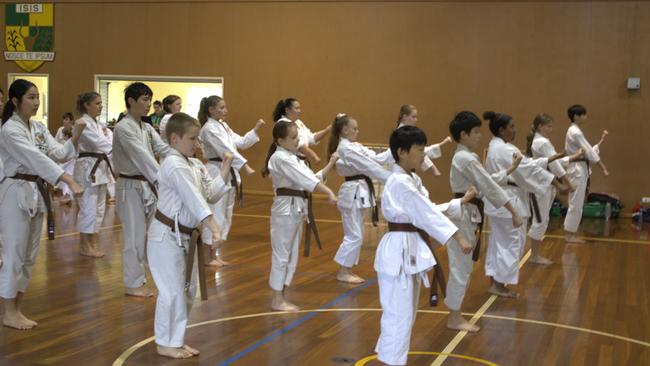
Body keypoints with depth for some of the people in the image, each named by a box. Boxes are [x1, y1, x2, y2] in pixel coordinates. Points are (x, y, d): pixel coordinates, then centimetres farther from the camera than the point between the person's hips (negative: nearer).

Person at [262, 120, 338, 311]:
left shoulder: (292, 158, 16)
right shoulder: (280, 158, -15)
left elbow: (313, 177, 15)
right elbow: (306, 179, -24)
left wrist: (331, 164, 8)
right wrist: (329, 192, -30)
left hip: (296, 209, 10)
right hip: (286, 209, -10)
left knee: (291, 255, 14)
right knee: (282, 254, -2)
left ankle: (281, 298, 22)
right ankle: (277, 300, 6)